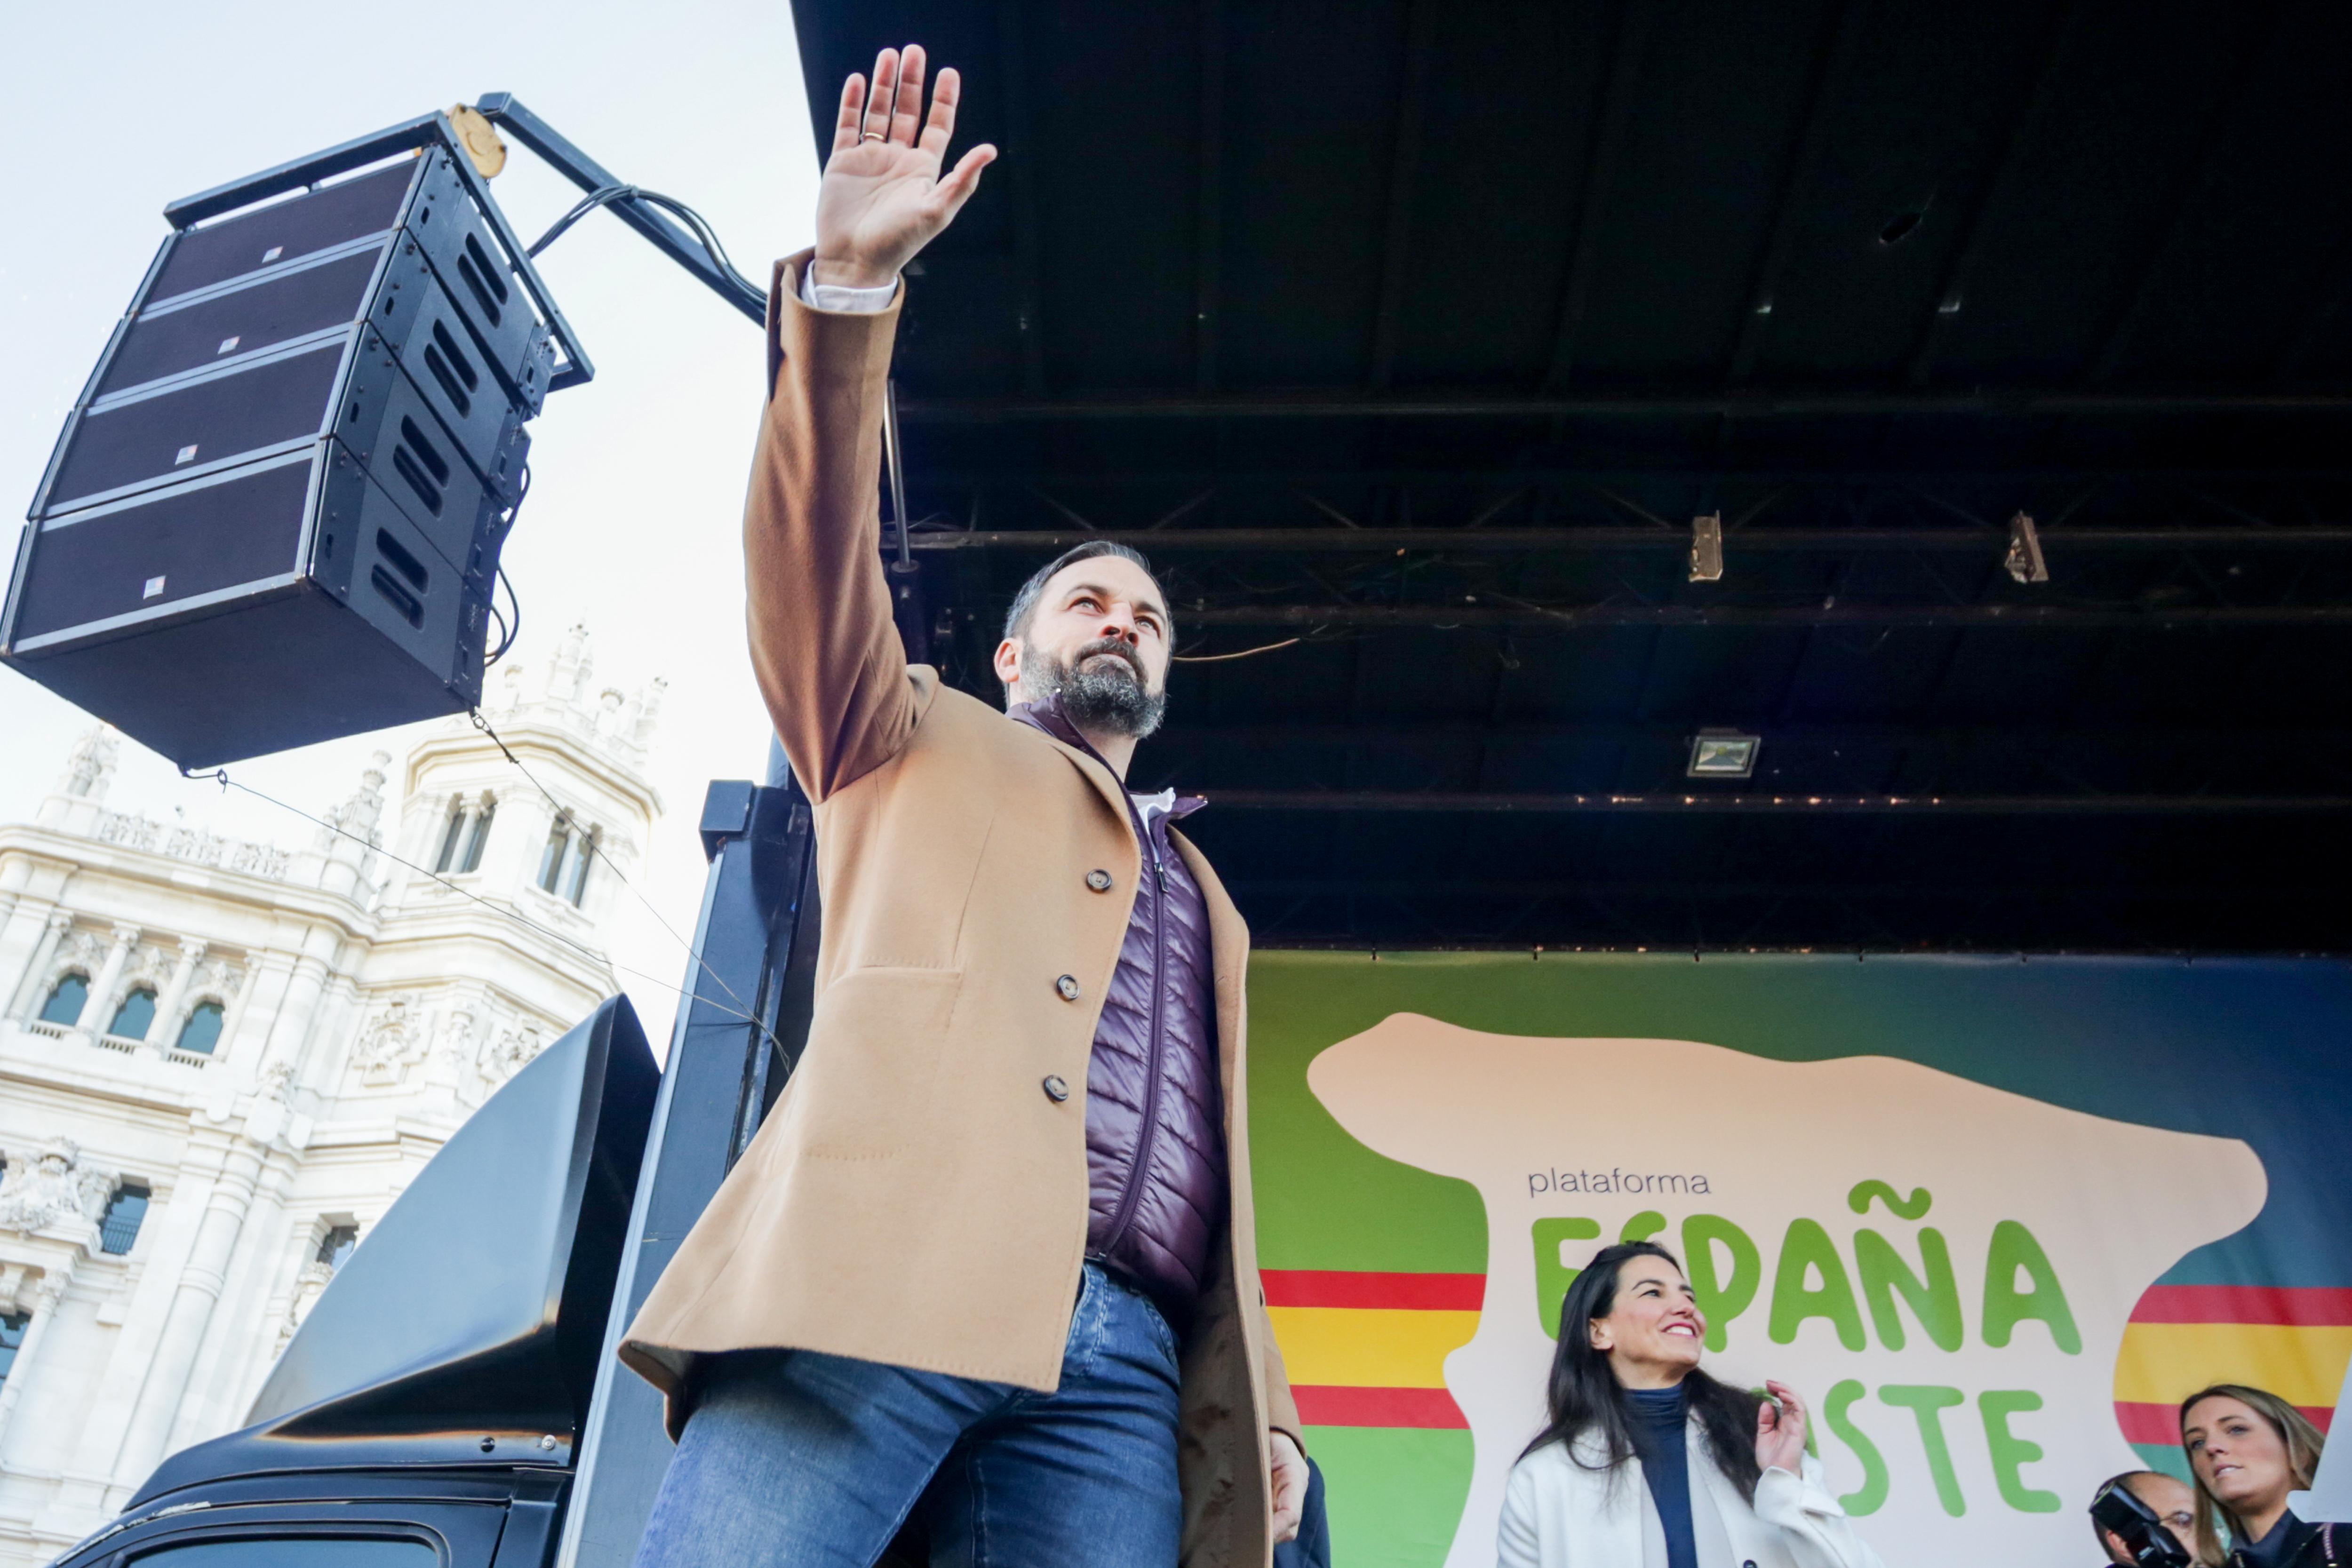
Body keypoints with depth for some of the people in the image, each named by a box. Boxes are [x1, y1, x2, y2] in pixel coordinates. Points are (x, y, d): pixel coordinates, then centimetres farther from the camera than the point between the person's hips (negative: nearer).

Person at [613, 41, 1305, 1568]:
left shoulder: (1204, 902, 32)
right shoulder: (921, 749, 23)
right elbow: (817, 572, 5)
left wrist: (1261, 1409, 15)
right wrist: (851, 288, -8)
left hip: (1124, 1363, 4)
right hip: (886, 1280, -3)